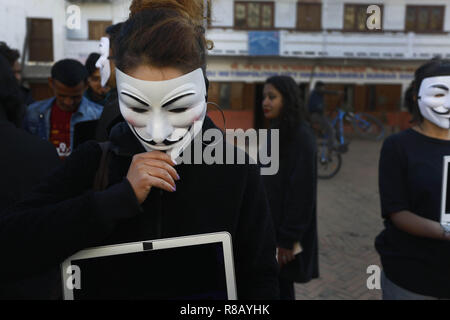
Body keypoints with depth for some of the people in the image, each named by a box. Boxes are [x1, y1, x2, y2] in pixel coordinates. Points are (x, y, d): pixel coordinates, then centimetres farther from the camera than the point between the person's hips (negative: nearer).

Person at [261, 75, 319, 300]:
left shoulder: (301, 136, -17)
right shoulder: (278, 131, 10)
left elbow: (302, 191, -20)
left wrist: (288, 239, -19)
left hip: (285, 233, -8)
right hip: (271, 226, 8)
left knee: (280, 288, 3)